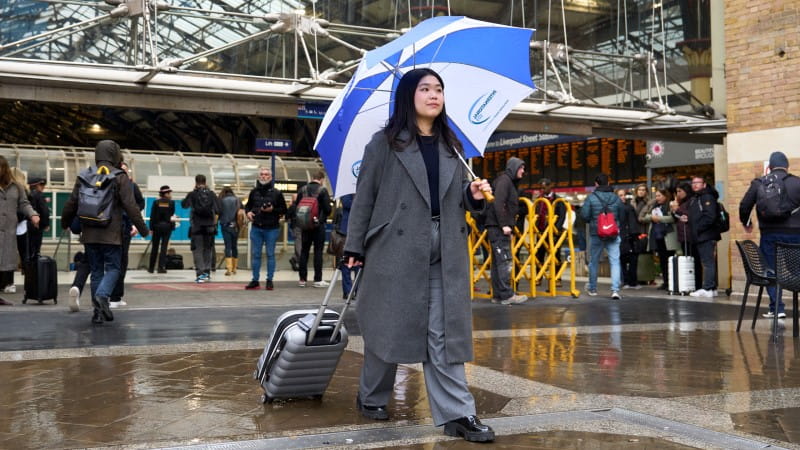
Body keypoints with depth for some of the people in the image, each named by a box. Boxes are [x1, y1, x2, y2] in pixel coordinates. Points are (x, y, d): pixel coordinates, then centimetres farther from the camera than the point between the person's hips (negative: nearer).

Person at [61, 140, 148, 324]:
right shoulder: (120, 177, -5)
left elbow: (72, 203, 11)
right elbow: (131, 207, -9)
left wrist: (65, 223, 27)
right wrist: (143, 229, -2)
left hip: (89, 233, 4)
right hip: (111, 234, -4)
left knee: (96, 270, 10)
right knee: (112, 268, 5)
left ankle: (98, 311, 9)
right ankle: (102, 295, -21)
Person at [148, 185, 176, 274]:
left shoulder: (156, 202, -3)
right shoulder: (171, 202, -5)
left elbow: (152, 216, -5)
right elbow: (172, 214, 3)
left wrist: (151, 227, -2)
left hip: (157, 225, 1)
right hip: (167, 226, -1)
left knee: (154, 247, 9)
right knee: (164, 247, 1)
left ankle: (151, 267, 14)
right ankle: (161, 267, -4)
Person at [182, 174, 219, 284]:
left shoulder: (192, 194, -3)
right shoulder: (212, 194, 0)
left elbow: (183, 205, 13)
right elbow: (218, 209, -3)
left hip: (196, 226, -2)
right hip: (210, 226, 2)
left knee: (197, 250, 2)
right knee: (208, 250, 15)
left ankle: (200, 274, -5)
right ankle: (207, 272, 12)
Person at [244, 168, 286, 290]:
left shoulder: (276, 193, 0)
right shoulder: (254, 192, 9)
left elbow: (284, 210, 1)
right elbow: (248, 205, 21)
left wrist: (273, 209, -15)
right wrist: (248, 212, 1)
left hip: (271, 228, -3)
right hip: (256, 228, 3)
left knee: (270, 254, 2)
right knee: (255, 254, 6)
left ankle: (269, 280, 9)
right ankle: (255, 280, 12)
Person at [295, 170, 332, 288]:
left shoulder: (302, 189, 4)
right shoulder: (322, 190, -9)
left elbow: (296, 208, 6)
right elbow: (328, 209, -11)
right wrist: (324, 217, 9)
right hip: (319, 225, -4)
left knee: (304, 251, 10)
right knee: (318, 251, 1)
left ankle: (302, 279, 11)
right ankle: (318, 279, 1)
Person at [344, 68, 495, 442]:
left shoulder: (451, 146, 17)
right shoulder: (385, 143, 2)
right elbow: (365, 196, -1)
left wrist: (474, 195, 0)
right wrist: (354, 246, -5)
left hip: (445, 253, 4)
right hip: (396, 249, -3)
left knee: (445, 333, -1)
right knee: (388, 326, 6)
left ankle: (457, 414, -1)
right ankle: (372, 398, 26)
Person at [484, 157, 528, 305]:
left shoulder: (511, 182, 22)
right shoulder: (504, 180, -8)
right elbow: (498, 203, -19)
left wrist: (508, 225, 10)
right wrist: (504, 225, -22)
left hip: (501, 228, 10)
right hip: (498, 227, -10)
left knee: (498, 262, 8)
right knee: (505, 261, -11)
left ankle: (497, 295, 10)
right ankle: (506, 295, -12)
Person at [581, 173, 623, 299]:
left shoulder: (591, 198, -8)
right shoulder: (616, 198, 2)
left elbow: (584, 215, -10)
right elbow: (621, 216, 8)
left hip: (596, 233, -1)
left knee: (594, 262, 14)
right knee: (615, 262, -1)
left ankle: (592, 288, 27)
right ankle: (615, 290, -14)